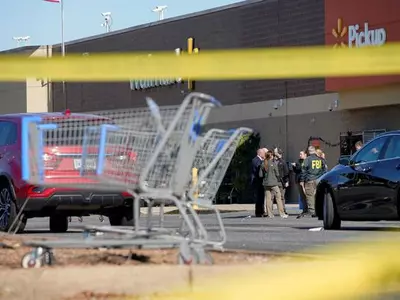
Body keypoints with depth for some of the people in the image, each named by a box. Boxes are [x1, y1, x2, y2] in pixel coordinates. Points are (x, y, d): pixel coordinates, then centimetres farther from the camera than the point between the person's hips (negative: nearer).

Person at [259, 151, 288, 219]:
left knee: (268, 198, 7)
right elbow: (277, 173, -6)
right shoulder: (274, 163, -10)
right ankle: (282, 213, -1)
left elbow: (261, 175, 2)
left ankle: (269, 214, 7)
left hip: (266, 183, 4)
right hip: (273, 183, -4)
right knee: (278, 198, 1)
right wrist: (278, 180, 12)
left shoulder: (263, 164, 0)